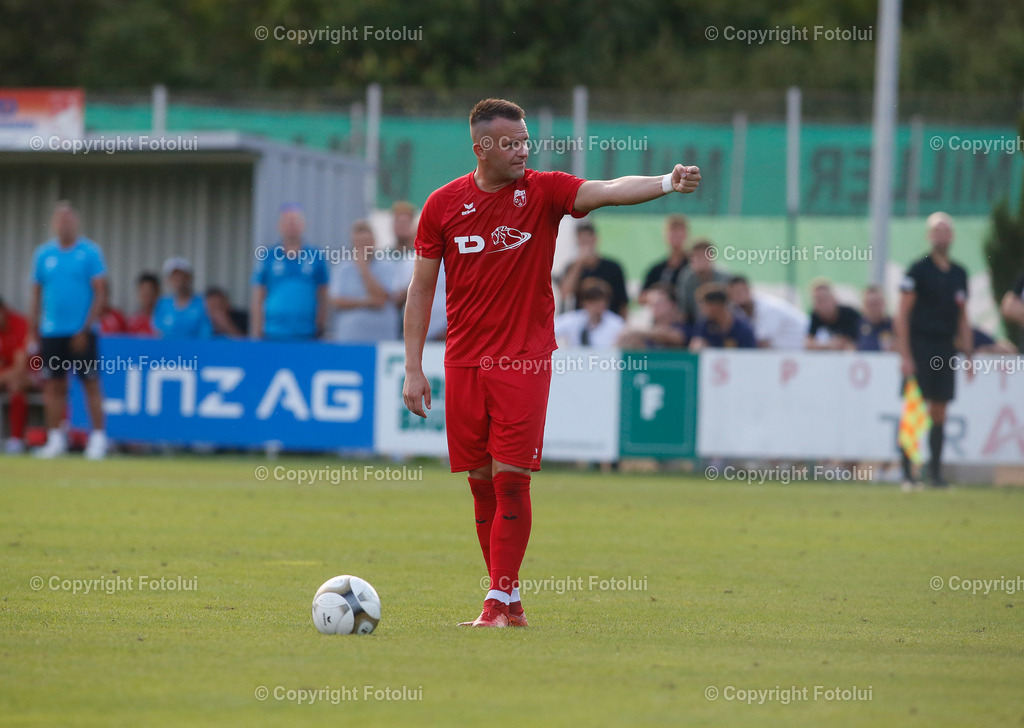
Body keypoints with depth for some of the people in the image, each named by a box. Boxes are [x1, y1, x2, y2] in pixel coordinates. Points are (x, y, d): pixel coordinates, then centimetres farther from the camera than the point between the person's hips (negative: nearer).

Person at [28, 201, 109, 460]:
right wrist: (33, 332, 6)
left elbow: (100, 294, -4)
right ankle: (55, 439, 9)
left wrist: (86, 328, -12)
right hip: (51, 332, 3)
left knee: (91, 384, -4)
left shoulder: (90, 252, -1)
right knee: (53, 386, 3)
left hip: (82, 332, -3)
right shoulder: (44, 254, 8)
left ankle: (98, 439, -1)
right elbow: (37, 294, 12)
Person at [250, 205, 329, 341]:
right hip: (274, 335, 0)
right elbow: (257, 300, 7)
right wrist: (256, 334, 1)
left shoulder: (316, 257, 7)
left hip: (306, 335, 0)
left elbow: (323, 299, 11)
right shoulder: (267, 257, 6)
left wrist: (321, 329, 5)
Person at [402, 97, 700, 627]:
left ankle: (500, 601, -5)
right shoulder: (444, 204, 2)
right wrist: (413, 369, 3)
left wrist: (666, 183, -38)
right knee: (482, 482, 6)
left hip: (523, 361, -2)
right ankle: (509, 602, 15)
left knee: (510, 479, -9)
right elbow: (420, 289, 8)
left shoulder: (544, 191, -2)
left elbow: (608, 190, -18)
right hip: (463, 362, 2)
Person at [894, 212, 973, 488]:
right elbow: (902, 315, -6)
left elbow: (963, 319, 20)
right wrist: (905, 356, -12)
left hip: (945, 350, 5)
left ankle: (935, 472, 11)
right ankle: (907, 473, -7)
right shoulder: (917, 271, -4)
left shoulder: (959, 274, 13)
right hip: (919, 348, -5)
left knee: (939, 413, 6)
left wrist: (969, 356, 14)